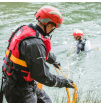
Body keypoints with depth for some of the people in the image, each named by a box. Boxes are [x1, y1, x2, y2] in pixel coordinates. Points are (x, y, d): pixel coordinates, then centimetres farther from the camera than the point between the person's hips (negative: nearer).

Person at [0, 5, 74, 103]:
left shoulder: (25, 29, 3)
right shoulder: (35, 43, -29)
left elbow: (43, 52, 25)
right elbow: (42, 76, -23)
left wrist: (53, 60, 41)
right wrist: (63, 82, -10)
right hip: (19, 91, -10)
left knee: (45, 101, 23)